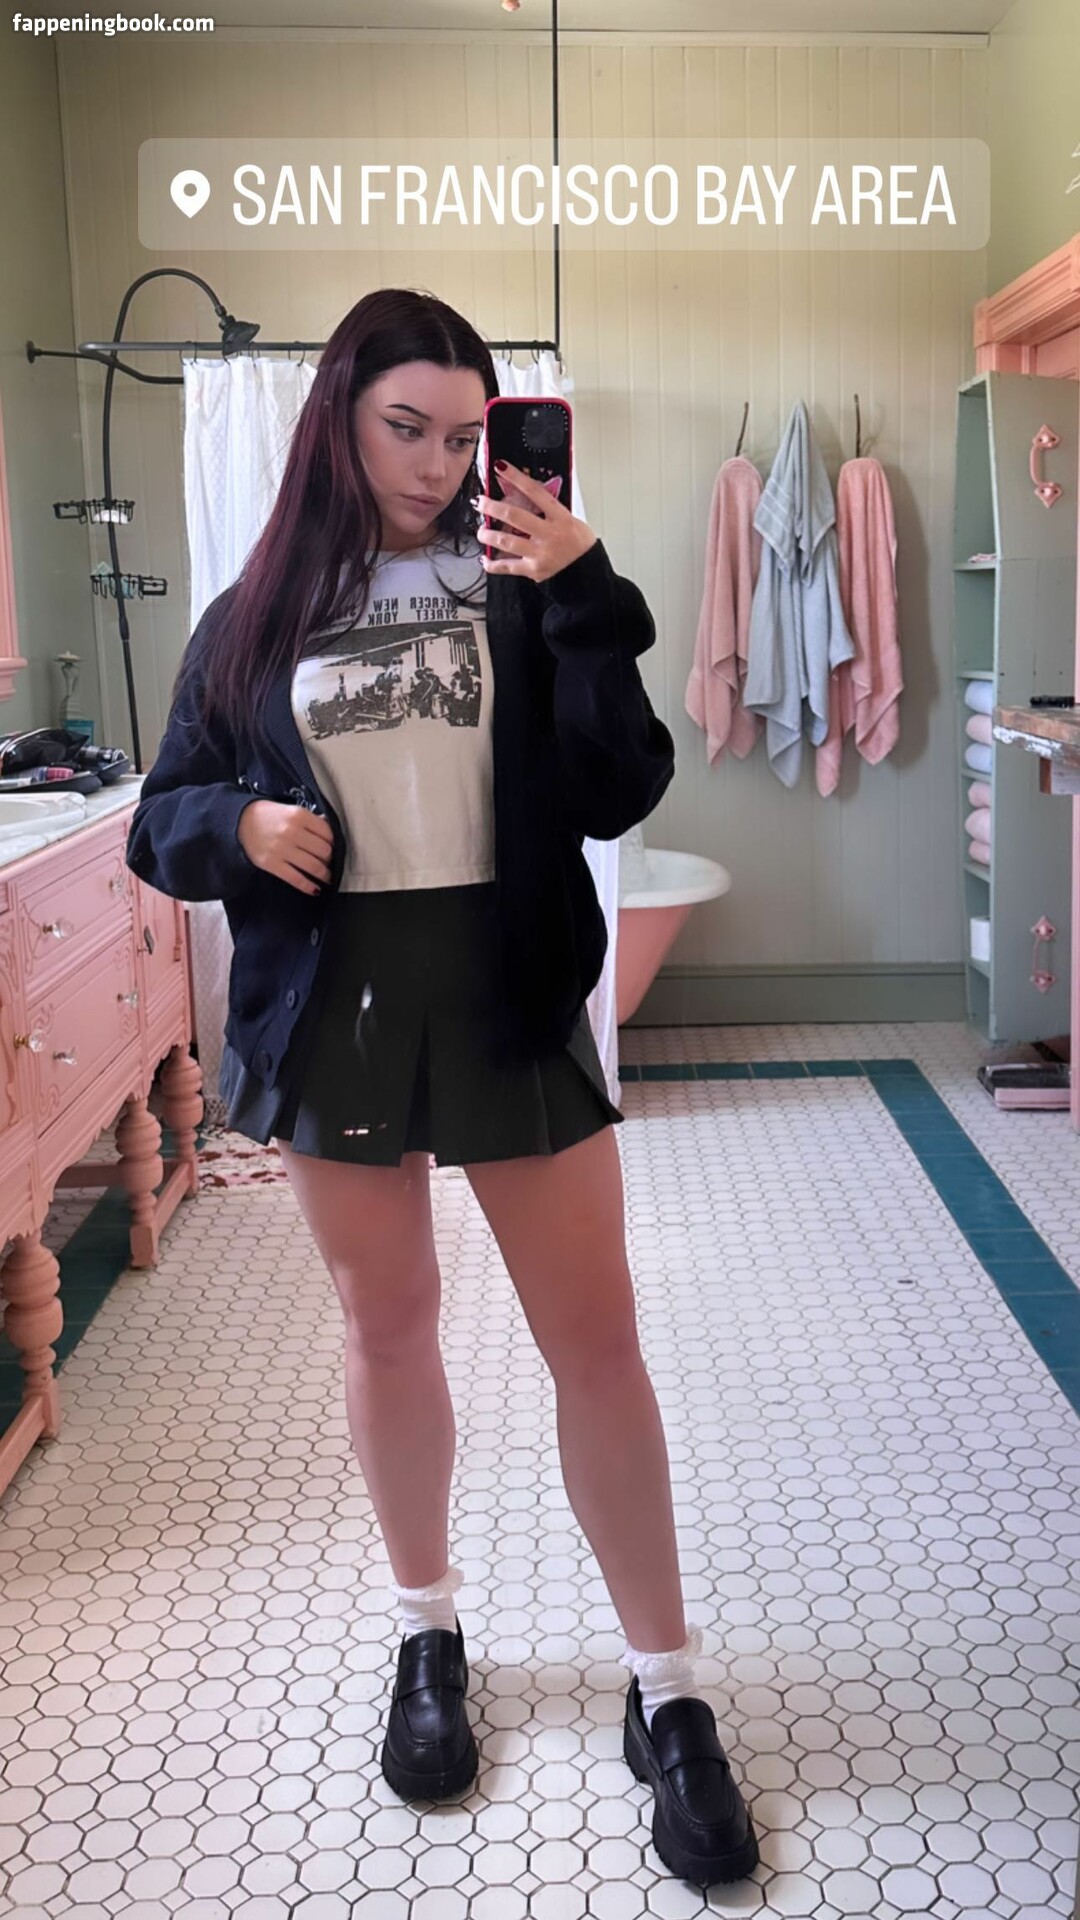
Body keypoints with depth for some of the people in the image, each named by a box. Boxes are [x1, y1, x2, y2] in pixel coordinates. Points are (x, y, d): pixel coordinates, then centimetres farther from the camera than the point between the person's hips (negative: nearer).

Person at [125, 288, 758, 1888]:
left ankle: (668, 1691, 18)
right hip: (334, 1012, 2)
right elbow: (164, 822, 8)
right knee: (389, 1329, 15)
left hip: (511, 1001, -1)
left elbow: (618, 795, -10)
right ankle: (429, 1632, 36)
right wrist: (237, 826, -13)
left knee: (596, 1336, 2)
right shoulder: (253, 621, 3)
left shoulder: (522, 591, 0)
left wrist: (584, 599, -19)